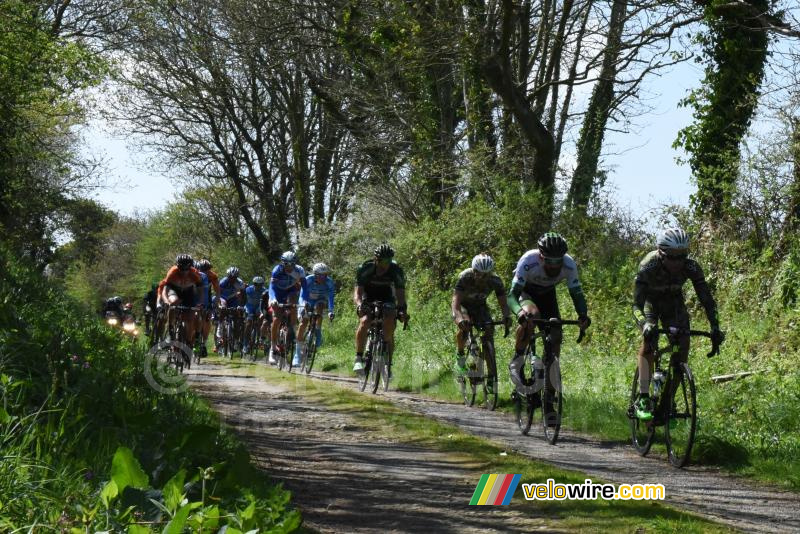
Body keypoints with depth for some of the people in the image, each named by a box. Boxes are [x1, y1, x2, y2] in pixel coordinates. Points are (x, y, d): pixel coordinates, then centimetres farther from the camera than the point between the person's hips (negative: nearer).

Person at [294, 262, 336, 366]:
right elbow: (302, 295, -32)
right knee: (303, 324, -14)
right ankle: (297, 354, -9)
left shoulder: (329, 282, -26)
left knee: (319, 307, -35)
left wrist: (331, 311, -49)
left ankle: (318, 333, -20)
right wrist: (303, 307, -49)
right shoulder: (308, 280, -27)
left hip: (320, 301, 1)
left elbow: (330, 297, -33)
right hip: (307, 301, -1)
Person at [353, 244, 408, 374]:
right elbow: (358, 292, -28)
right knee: (364, 322, -29)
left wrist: (402, 310, -45)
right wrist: (359, 305, -50)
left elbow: (400, 294, -25)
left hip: (387, 300, 1)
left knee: (389, 332, -17)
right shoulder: (365, 268, -25)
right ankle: (358, 358, -22)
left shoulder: (396, 271, -22)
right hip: (368, 300, -1)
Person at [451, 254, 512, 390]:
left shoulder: (495, 281, -27)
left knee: (489, 333, -21)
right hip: (463, 305, -2)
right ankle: (460, 355, -6)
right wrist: (459, 318, -64)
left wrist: (506, 317, -53)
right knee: (464, 326, -34)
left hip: (480, 307, 2)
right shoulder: (465, 277, -35)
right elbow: (455, 302, -43)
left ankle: (492, 376, -19)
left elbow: (503, 303, -29)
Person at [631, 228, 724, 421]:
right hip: (650, 301, -3)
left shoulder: (691, 267, -29)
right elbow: (637, 305, -39)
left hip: (674, 303, 3)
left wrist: (715, 327, -38)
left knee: (683, 344, -13)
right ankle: (643, 399, -27)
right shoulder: (648, 267, -36)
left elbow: (707, 299, -25)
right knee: (649, 339, -27)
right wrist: (646, 324, -58)